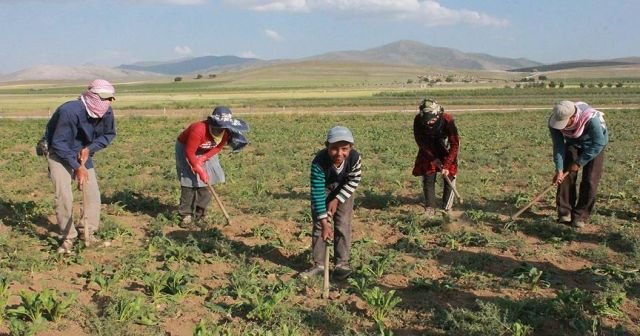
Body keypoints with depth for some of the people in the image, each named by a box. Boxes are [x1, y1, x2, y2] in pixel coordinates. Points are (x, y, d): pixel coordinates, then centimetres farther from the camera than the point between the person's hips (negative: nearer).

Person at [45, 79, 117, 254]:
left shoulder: (107, 112, -15)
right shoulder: (70, 111, -33)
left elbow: (109, 134, 1)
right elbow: (59, 143, -28)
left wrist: (90, 149, -14)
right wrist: (77, 167, -29)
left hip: (82, 153, 6)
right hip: (60, 154, -6)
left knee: (92, 193, 1)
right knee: (64, 196, -15)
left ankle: (89, 234, 15)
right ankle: (68, 238, 1)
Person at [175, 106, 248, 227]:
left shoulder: (227, 131, -21)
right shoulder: (199, 130, -39)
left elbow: (218, 147, -7)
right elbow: (189, 152, -32)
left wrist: (204, 158, -22)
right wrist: (200, 170, -31)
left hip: (206, 152, 6)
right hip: (186, 149, -6)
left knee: (206, 181, 1)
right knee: (189, 180, -12)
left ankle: (200, 213, 14)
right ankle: (186, 214, -4)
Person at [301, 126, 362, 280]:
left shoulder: (354, 157, -34)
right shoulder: (319, 162, -39)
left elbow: (354, 180, -14)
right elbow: (317, 193, -34)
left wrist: (337, 200, -19)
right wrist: (324, 222, -33)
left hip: (343, 188, 1)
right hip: (323, 187, -1)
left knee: (343, 224, -4)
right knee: (318, 224, -1)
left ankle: (342, 263, 7)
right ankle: (319, 264, 8)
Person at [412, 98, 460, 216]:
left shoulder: (447, 120, -35)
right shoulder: (418, 120, -29)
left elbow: (455, 144, -28)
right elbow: (420, 141, -17)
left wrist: (447, 165, -31)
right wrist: (434, 159, -22)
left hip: (446, 151, -2)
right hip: (429, 150, 2)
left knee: (449, 176, -5)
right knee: (428, 178, -4)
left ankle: (447, 208, 7)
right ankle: (430, 206, 5)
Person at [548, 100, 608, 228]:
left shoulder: (590, 118, -41)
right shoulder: (554, 120, -29)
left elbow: (598, 143, -30)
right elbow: (558, 146, -21)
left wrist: (579, 162, -25)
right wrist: (559, 169, -26)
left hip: (594, 144, -3)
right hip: (572, 143, 3)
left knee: (590, 180, -9)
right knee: (566, 176, -7)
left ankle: (580, 216, -1)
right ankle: (564, 213, 1)